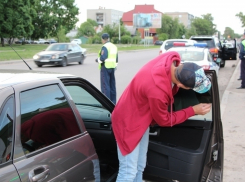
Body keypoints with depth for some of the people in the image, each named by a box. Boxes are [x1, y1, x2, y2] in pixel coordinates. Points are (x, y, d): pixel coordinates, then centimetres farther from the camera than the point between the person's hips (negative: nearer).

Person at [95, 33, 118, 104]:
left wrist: (97, 60, -4)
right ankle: (113, 102, 18)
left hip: (105, 67, -8)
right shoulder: (114, 46, 14)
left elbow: (103, 58, -23)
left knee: (105, 85, -4)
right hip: (112, 67, 8)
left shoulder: (105, 47, -13)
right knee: (112, 85, 13)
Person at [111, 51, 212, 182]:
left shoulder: (173, 58, -20)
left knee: (139, 167, 16)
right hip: (129, 122, -9)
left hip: (142, 118, 9)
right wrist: (193, 110, -11)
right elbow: (164, 120, -18)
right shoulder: (157, 91, -40)